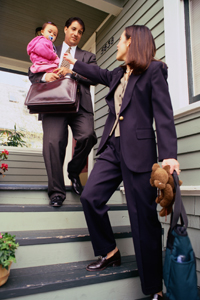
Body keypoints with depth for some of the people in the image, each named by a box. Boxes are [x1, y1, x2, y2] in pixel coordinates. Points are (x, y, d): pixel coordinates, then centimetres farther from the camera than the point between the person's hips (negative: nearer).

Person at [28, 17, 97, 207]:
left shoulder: (88, 56, 25)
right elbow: (32, 74, 21)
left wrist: (71, 71, -7)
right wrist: (44, 76, -3)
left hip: (79, 104, 0)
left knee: (88, 136, -25)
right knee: (53, 142, -15)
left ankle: (74, 172, 3)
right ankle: (56, 192, -6)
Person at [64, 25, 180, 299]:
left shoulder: (153, 70, 0)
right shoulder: (118, 75, 20)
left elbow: (164, 114, -9)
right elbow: (99, 74, 42)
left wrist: (169, 154, -21)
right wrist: (75, 63, 55)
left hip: (138, 151, -7)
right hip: (112, 147, 7)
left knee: (143, 216, -4)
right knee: (90, 197, -1)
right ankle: (109, 252, 21)